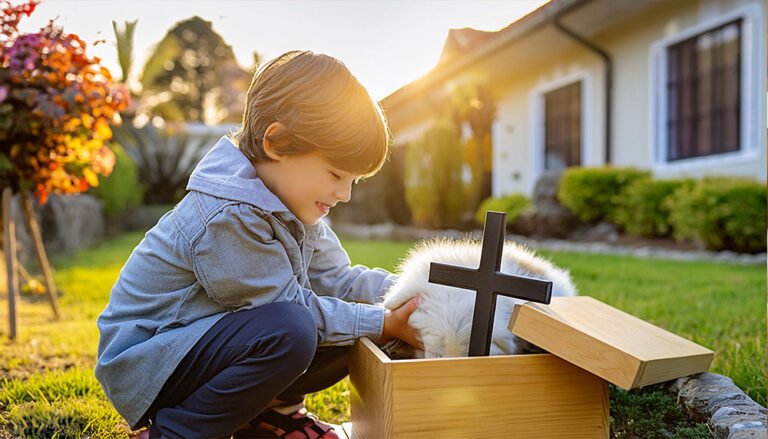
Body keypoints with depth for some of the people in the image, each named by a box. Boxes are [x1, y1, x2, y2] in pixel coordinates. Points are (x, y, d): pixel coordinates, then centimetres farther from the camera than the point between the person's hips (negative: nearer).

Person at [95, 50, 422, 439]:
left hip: (202, 342, 9)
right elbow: (292, 309, -23)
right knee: (291, 331, -33)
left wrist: (412, 294, -12)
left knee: (344, 343, -3)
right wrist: (382, 324, -19)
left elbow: (336, 278, 0)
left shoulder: (290, 201, 1)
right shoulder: (228, 217, -29)